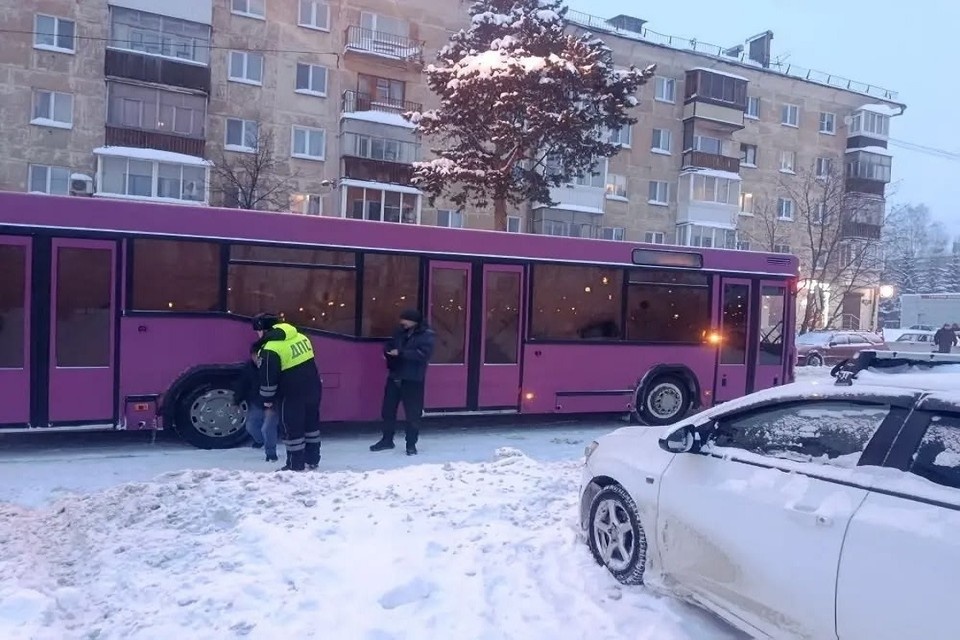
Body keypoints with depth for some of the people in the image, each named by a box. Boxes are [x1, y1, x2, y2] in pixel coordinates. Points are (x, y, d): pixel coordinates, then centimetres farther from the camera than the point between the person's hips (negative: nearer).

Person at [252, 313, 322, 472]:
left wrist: (267, 398, 1)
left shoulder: (270, 348, -15)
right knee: (311, 423, 18)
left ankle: (296, 465, 14)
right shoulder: (300, 337, 9)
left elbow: (268, 377, -13)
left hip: (292, 394, -8)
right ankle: (312, 460, 28)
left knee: (292, 429, 6)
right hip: (313, 388, 8)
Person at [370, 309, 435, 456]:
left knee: (412, 413, 1)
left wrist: (401, 353, -24)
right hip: (394, 377, 6)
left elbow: (424, 354, -21)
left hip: (413, 380, -6)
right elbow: (390, 344, 19)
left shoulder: (426, 335, -9)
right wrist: (388, 351, -6)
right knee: (388, 410, 12)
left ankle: (411, 444, 14)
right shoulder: (400, 331, 10)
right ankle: (387, 440, 27)